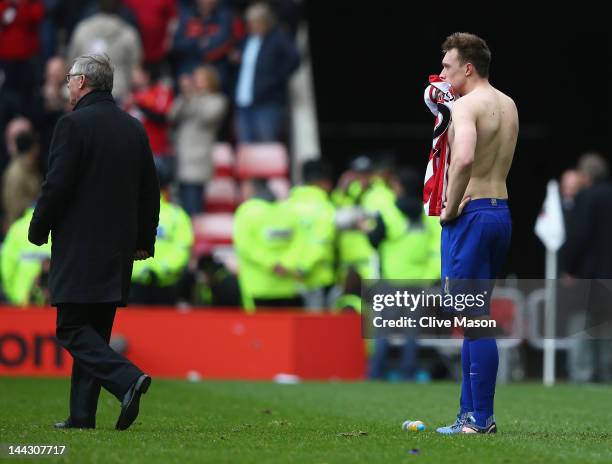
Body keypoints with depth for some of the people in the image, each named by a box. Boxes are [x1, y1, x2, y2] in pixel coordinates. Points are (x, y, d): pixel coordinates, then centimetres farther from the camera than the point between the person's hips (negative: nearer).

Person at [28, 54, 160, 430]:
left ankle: (127, 379, -24)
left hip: (79, 249, -7)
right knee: (95, 331, 12)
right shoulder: (135, 128, 12)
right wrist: (145, 240, 19)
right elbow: (150, 191, 14)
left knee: (73, 330, -5)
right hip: (119, 249, 7)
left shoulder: (74, 124, -10)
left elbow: (57, 185, -14)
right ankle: (82, 414, 10)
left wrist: (38, 230, -1)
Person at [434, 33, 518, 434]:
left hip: (471, 215, -9)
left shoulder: (467, 105, -13)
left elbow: (464, 159, -30)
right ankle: (471, 412, 17)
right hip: (502, 210, 9)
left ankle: (481, 418, -7)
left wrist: (451, 208, -19)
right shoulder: (508, 105, 15)